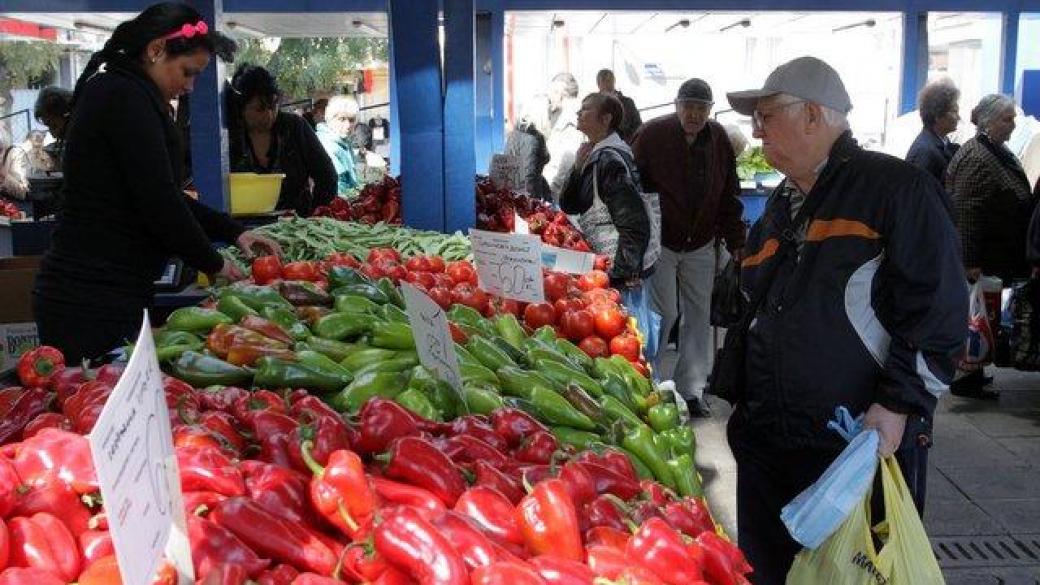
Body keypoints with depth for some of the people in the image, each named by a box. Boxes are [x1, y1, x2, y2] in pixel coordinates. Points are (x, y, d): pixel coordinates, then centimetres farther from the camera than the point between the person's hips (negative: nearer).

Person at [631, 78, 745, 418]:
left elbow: (730, 196, 9)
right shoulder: (652, 135, -10)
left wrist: (736, 242, 5)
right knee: (664, 314, -6)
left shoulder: (719, 139, 3)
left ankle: (690, 390, 17)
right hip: (660, 243, -4)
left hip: (701, 245, 4)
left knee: (698, 317, 7)